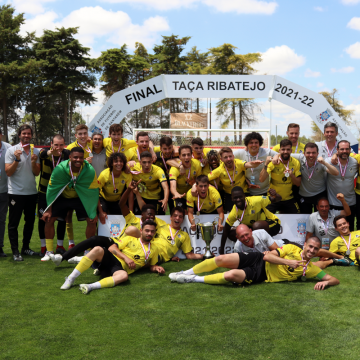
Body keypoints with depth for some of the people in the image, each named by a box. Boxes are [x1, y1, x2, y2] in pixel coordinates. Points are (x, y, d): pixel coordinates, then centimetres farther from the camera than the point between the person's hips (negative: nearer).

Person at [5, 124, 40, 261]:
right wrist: (16, 159, -21)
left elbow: (37, 173, 2)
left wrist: (33, 162, -15)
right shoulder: (12, 150, -4)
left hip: (31, 192, 4)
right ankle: (15, 251, 4)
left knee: (30, 221, 12)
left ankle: (26, 247, 24)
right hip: (16, 192, -4)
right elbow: (8, 172, -9)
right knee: (13, 223, -1)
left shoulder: (35, 151, 6)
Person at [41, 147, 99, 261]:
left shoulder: (90, 170, -27)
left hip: (81, 198, 0)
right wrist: (49, 210, -14)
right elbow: (52, 189, -16)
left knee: (92, 220, -13)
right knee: (49, 219, -10)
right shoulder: (60, 169, -27)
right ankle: (49, 252, 7)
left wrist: (95, 212, -14)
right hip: (62, 197, 0)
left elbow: (94, 191, -15)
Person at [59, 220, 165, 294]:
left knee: (124, 276, -40)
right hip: (111, 258, 0)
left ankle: (91, 287, -51)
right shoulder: (131, 240, 16)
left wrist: (157, 268, 6)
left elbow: (152, 265, 30)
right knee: (97, 249, -33)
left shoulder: (153, 249, 21)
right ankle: (71, 279, -27)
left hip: (120, 268, 0)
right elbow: (112, 248, 7)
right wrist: (125, 258, -7)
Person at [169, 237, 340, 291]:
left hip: (261, 276, -2)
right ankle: (187, 273, 6)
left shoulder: (310, 269, 2)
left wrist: (325, 282, -24)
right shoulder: (292, 248, 2)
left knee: (231, 275, -30)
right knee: (221, 259, -16)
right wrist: (287, 262, -17)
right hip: (259, 260, 2)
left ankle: (194, 279, -11)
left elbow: (335, 279, -1)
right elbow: (267, 256, -6)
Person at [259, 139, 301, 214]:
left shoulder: (296, 163, -6)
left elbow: (298, 184, -3)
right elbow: (261, 179, -23)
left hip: (289, 199, 3)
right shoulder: (273, 162, -15)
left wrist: (291, 175, -22)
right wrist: (266, 165, -36)